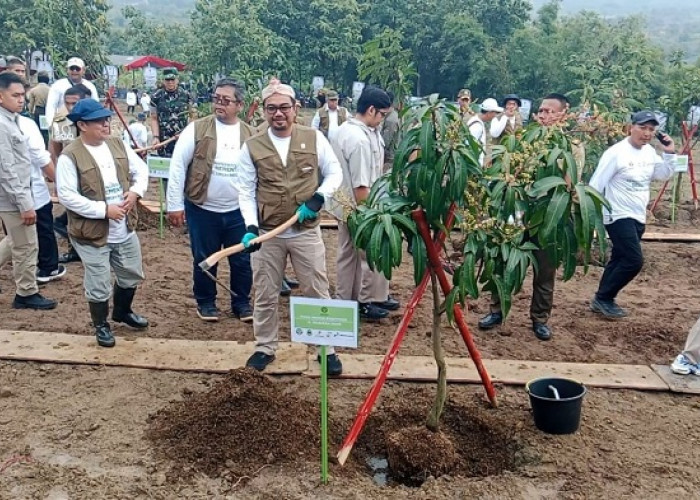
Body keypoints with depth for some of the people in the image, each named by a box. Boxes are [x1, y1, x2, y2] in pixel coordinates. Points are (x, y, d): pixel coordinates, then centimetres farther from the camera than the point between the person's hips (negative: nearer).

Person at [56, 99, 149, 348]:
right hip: (92, 232, -6)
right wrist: (104, 210, -24)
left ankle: (122, 311, 46)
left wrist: (135, 192, -10)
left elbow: (141, 170, 10)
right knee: (99, 285, 6)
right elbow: (66, 196, -20)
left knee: (132, 275, 21)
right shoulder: (70, 156, -17)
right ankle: (101, 325, 30)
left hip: (125, 229, 6)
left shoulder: (119, 145, 2)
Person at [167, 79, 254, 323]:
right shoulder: (197, 129, -6)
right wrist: (175, 204, -8)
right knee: (204, 260, 11)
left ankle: (242, 302, 30)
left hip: (238, 211, 2)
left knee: (242, 260, 11)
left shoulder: (251, 135, 1)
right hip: (202, 210, -2)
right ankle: (205, 302, 31)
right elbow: (178, 167, -6)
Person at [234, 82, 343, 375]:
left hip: (306, 232, 0)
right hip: (267, 233, 1)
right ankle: (265, 348, 29)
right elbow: (245, 191, -1)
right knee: (265, 295, 12)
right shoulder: (252, 147, -1)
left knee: (317, 292, 7)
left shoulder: (314, 138, -1)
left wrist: (318, 198, -13)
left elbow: (335, 173, 5)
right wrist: (251, 226, -15)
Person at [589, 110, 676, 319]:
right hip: (618, 216, -8)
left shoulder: (650, 152, 7)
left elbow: (664, 175, 18)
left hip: (638, 217, 8)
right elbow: (596, 184, -16)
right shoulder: (616, 153, -16)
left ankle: (603, 299, 24)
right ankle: (603, 298, 1)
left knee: (619, 259, 13)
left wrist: (669, 154, 2)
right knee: (634, 260, -13)